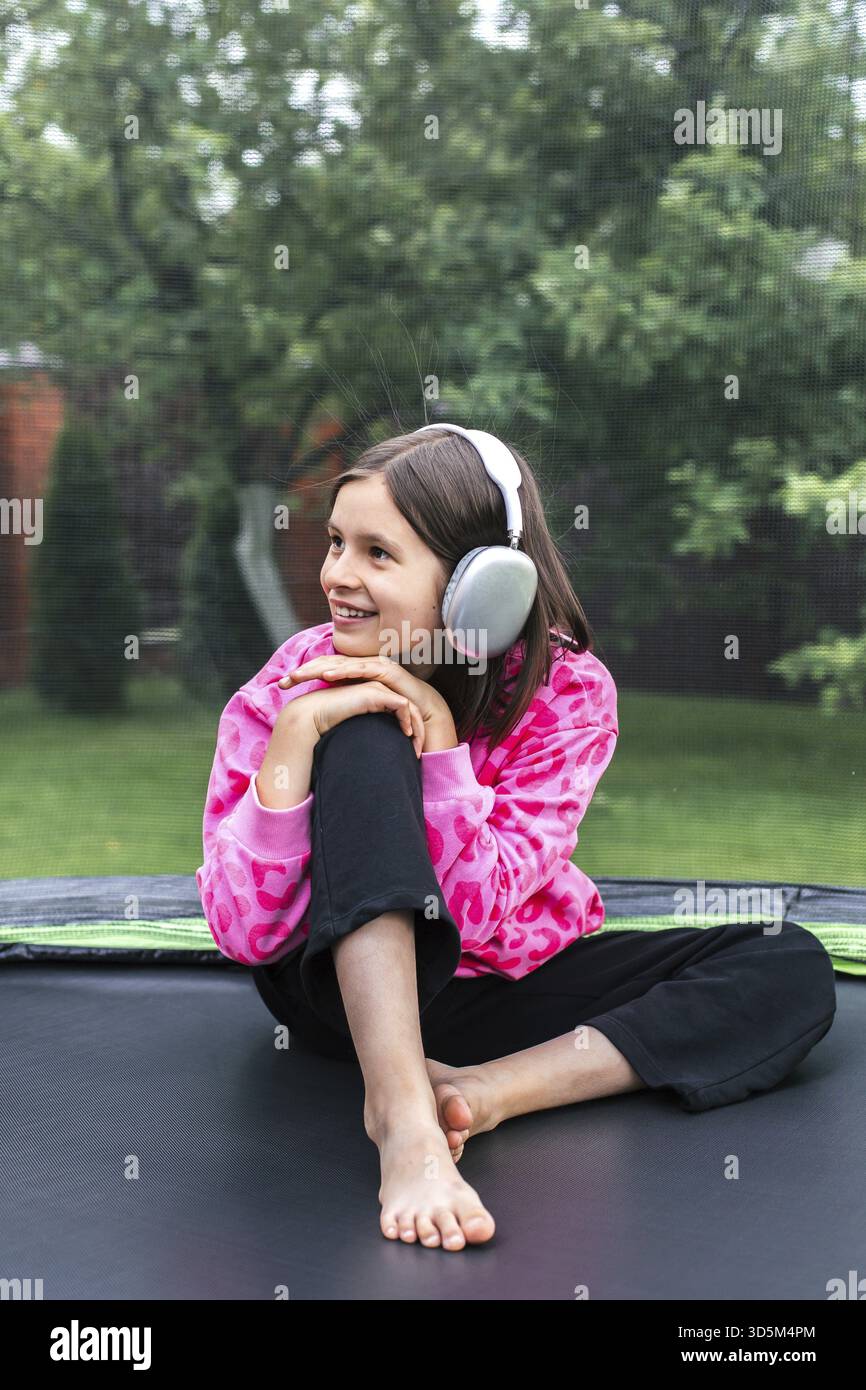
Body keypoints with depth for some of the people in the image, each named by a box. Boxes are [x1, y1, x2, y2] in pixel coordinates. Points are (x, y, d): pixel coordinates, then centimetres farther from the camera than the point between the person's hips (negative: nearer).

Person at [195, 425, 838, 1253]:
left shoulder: (568, 690, -15)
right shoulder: (294, 684, -15)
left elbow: (473, 911, -23)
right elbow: (244, 931, -22)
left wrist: (436, 731, -31)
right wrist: (296, 733, -32)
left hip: (508, 986, 2)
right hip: (348, 983, -2)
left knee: (793, 970, -17)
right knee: (366, 739, -30)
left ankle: (480, 1090, -28)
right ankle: (403, 1114, -38)